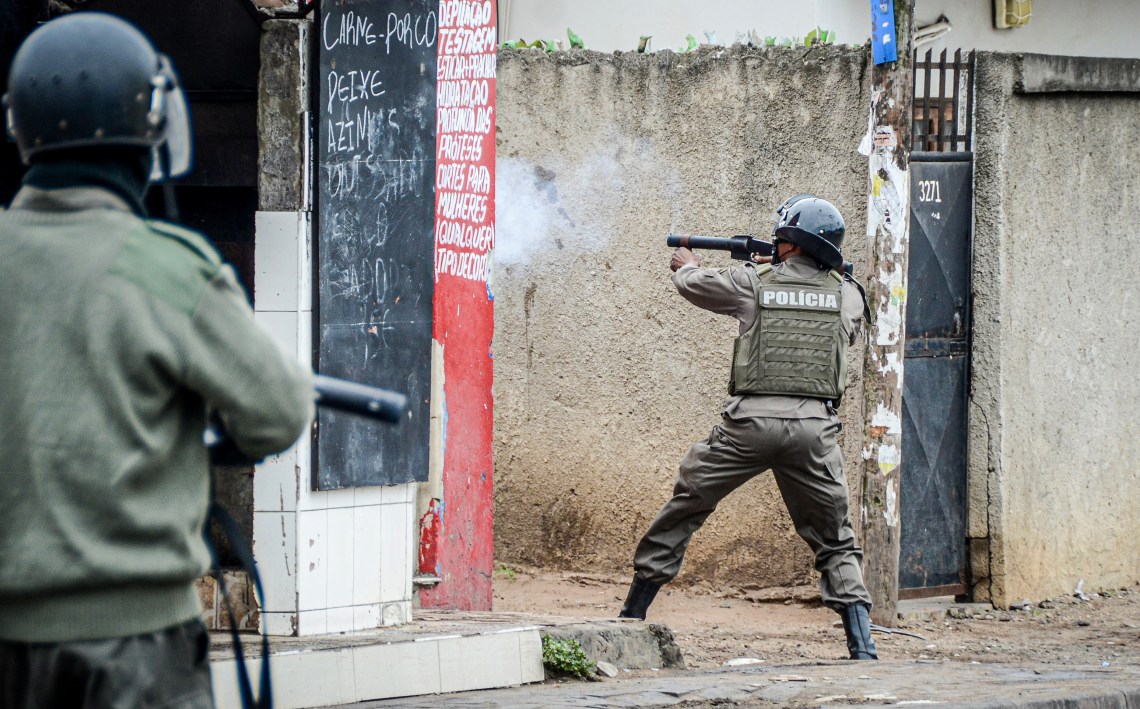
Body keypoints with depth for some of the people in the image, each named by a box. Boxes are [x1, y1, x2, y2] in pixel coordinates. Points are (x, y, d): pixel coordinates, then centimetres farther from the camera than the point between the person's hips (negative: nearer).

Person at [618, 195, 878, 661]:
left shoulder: (752, 282, 2)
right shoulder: (847, 294, 7)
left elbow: (693, 285, 20)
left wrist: (686, 266, 46)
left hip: (750, 423, -1)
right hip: (813, 427, 1)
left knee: (682, 511, 14)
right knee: (834, 541, 11)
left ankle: (632, 616, 18)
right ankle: (862, 645, -3)